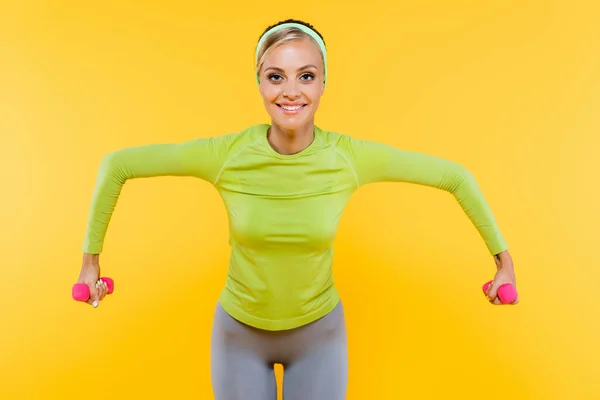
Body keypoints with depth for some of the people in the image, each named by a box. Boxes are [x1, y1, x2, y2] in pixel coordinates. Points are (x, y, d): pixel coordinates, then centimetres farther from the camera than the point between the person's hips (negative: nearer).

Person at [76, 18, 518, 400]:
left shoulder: (351, 157, -21)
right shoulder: (224, 153, -23)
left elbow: (455, 177, -9)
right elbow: (116, 165, -11)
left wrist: (503, 258, -3)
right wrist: (91, 257, -6)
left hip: (318, 332, 0)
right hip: (239, 332, 0)